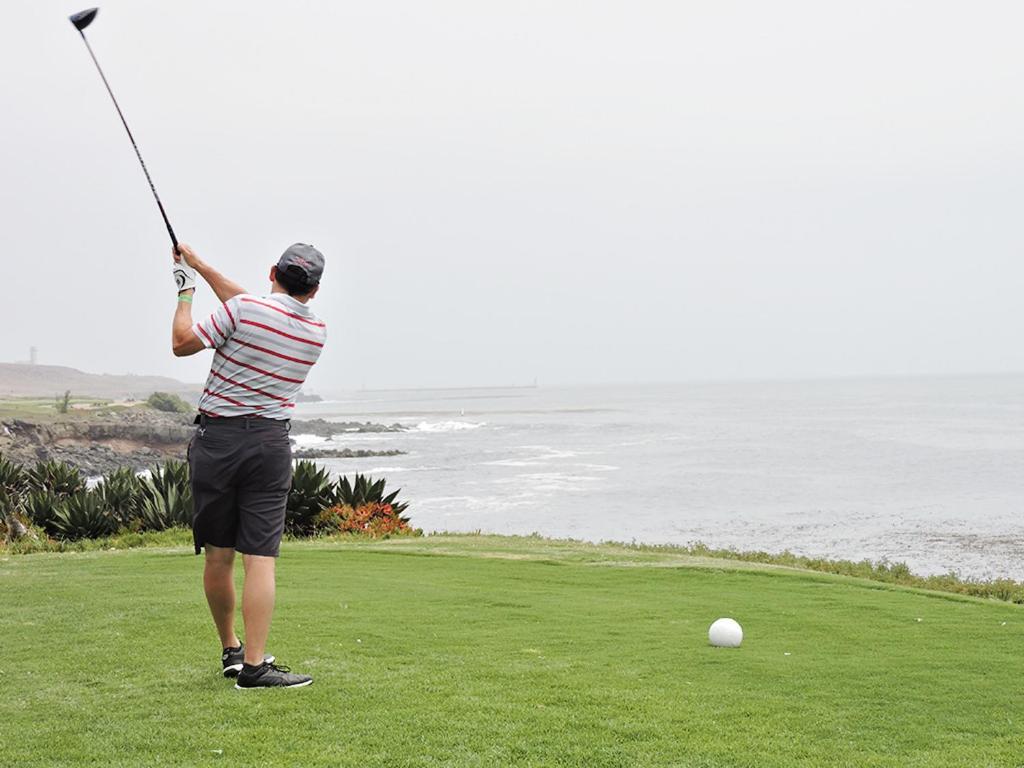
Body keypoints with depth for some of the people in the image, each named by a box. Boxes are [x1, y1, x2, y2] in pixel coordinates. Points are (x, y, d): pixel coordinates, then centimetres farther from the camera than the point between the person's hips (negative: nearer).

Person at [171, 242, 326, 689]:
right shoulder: (316, 333, 7)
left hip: (216, 438, -1)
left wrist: (186, 290, 16)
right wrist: (199, 265, 25)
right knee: (260, 559, -4)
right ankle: (254, 665, -11)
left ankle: (230, 651, 25)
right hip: (271, 443, 1)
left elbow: (182, 343, 2)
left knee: (218, 556, 11)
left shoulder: (244, 309, -9)